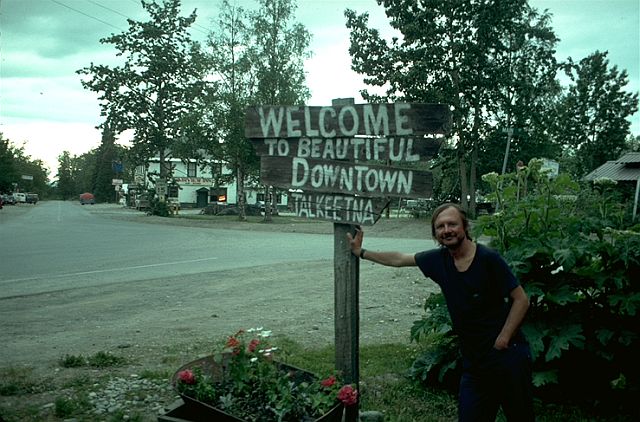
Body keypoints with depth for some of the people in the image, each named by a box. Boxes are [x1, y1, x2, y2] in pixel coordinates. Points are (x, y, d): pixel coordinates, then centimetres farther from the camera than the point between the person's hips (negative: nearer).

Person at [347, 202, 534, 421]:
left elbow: (521, 299, -9)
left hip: (508, 355, -4)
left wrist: (502, 341, -12)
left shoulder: (488, 259, -14)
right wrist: (361, 252, 21)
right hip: (474, 363, 5)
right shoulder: (439, 259, 0)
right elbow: (399, 259, 14)